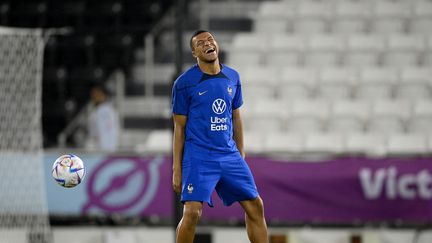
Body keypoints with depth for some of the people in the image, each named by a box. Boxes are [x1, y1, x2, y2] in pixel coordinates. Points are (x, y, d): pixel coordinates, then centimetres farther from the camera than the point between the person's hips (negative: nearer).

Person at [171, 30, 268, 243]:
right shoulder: (184, 82, -5)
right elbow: (179, 128, -2)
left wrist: (241, 155, 16)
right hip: (198, 157, -5)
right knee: (192, 212, -18)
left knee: (255, 206, 5)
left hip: (229, 155, 5)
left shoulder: (232, 78, 9)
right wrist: (177, 169, -5)